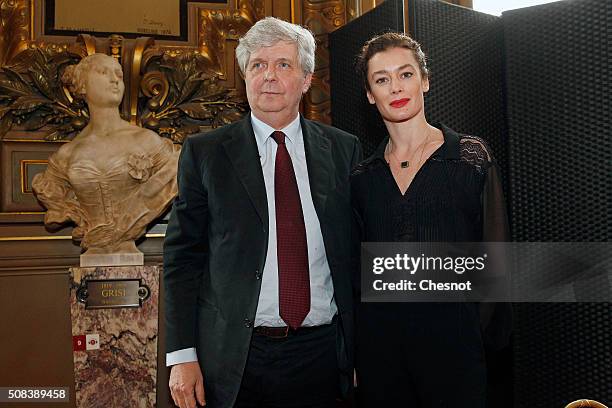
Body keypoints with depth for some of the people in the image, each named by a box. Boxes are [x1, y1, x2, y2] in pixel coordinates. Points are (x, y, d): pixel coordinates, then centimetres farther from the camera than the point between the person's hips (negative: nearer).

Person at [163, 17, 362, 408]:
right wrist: (182, 356, -6)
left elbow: (357, 253, 5)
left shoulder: (345, 149, 3)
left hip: (323, 356, 2)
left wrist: (361, 348, 5)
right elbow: (182, 256, -1)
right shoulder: (204, 152, -1)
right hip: (233, 359, -1)